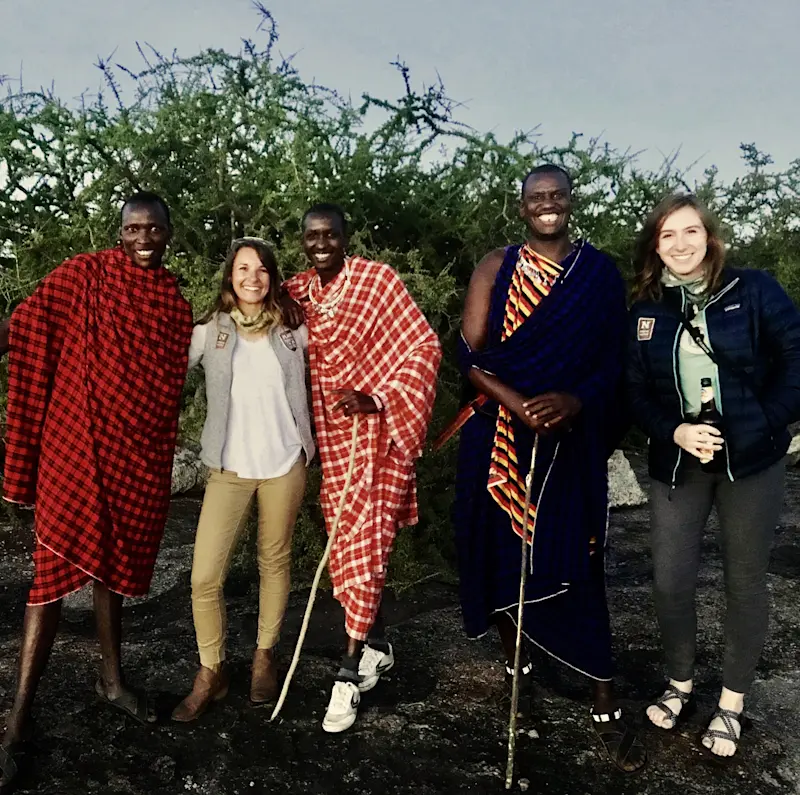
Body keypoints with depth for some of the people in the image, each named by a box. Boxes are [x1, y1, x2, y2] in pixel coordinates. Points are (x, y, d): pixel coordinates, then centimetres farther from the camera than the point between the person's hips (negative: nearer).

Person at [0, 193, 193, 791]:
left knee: (112, 560, 18)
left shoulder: (176, 303, 10)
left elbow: (170, 381, 13)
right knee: (58, 567, -4)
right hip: (77, 445, -5)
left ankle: (112, 678, 34)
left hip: (140, 453, 5)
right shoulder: (85, 276, -4)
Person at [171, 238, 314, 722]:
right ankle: (211, 672, 17)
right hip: (229, 469, -1)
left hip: (285, 465, 1)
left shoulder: (293, 331, 4)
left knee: (275, 562, 12)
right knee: (205, 578, -5)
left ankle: (265, 656, 33)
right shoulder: (209, 333, 0)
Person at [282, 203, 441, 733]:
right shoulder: (296, 292, 8)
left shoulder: (379, 280, -7)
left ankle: (352, 672, 3)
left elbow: (424, 346, -9)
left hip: (376, 429, -5)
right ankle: (377, 644, 30)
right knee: (343, 541, 11)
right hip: (329, 432, 6)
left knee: (365, 542, -6)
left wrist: (375, 397, -20)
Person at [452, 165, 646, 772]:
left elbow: (615, 359, 2)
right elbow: (470, 354, -3)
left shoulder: (600, 272, 5)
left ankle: (606, 708, 12)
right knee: (504, 551, 9)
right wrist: (518, 404, -18)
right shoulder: (496, 268, 4)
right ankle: (516, 662, 33)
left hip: (573, 439, 0)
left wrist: (574, 400, -17)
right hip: (501, 437, 1)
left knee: (576, 566, 0)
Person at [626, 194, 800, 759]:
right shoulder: (646, 310, 5)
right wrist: (674, 431, -12)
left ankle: (733, 701, 26)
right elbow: (636, 390, 4)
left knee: (745, 580, 8)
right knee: (670, 580, 2)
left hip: (751, 460, -2)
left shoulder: (754, 290, -3)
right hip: (678, 459, 2)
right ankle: (680, 683, 28)